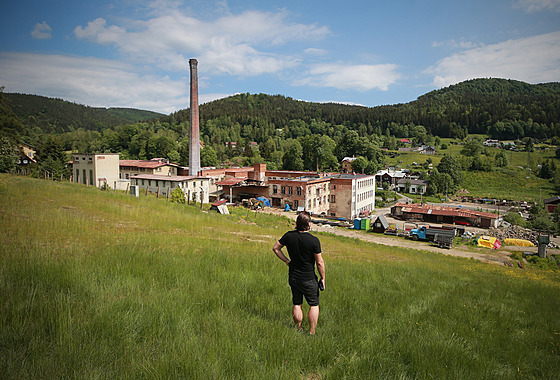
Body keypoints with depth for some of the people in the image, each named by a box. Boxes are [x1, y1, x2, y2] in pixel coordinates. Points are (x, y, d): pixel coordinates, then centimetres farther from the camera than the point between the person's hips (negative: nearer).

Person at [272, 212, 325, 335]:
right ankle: (312, 333, 11)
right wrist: (322, 278, -2)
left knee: (297, 305, 17)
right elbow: (320, 262, -15)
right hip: (309, 279, -4)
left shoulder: (289, 235, -7)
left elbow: (275, 248, 5)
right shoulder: (314, 240, -19)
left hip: (293, 277, 4)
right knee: (314, 305, 11)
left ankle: (299, 330, 27)